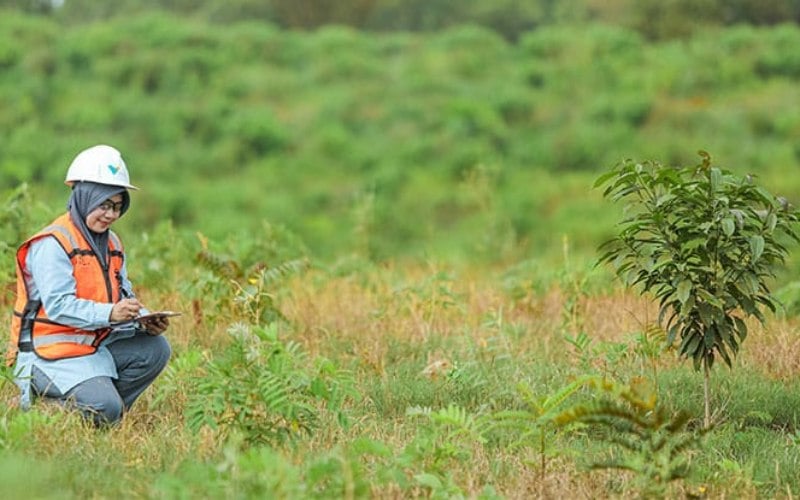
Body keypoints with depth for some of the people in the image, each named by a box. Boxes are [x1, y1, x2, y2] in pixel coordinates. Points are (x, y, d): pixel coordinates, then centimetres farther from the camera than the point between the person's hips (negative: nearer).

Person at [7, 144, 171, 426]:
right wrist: (110, 314, -36)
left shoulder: (111, 242, 15)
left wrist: (145, 321, -14)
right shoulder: (53, 244, -15)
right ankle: (40, 397, 0)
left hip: (97, 344, 8)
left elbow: (124, 295, 8)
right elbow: (58, 305, -25)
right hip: (53, 352, -8)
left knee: (155, 348, -9)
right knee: (105, 410, -24)